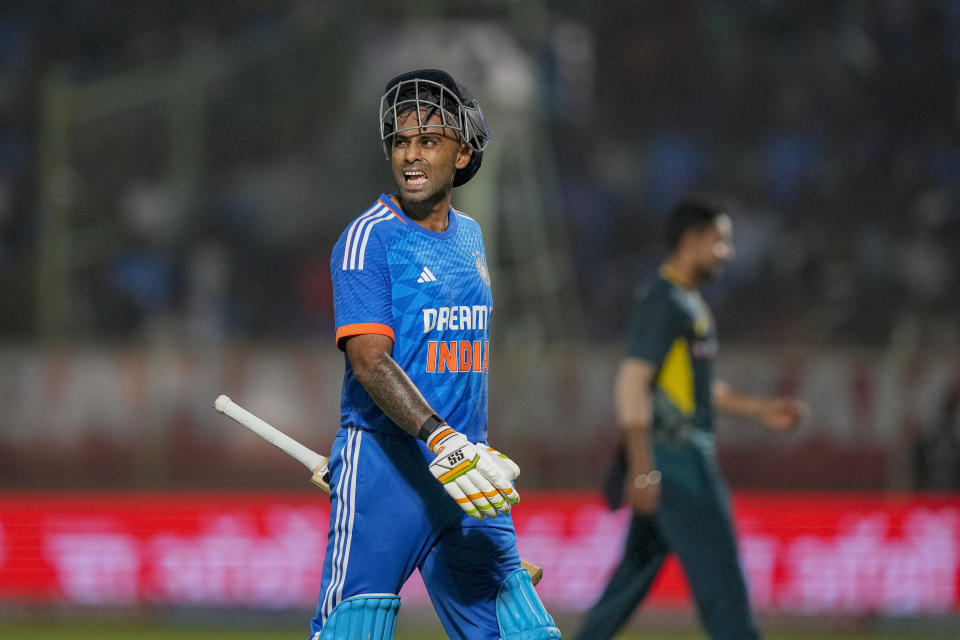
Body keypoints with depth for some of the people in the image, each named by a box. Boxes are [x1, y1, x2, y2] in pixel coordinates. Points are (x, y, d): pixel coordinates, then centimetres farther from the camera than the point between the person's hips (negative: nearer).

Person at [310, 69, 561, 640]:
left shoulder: (469, 236, 15)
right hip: (383, 474, -6)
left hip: (465, 465, 6)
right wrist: (441, 441, -32)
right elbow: (369, 360, -20)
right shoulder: (370, 238, -8)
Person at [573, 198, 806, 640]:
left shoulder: (688, 302, 18)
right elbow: (631, 384, -19)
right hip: (671, 461, -10)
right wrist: (642, 470, -23)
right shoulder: (662, 301, -13)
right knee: (721, 580, -8)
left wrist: (759, 409, 20)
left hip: (689, 462, 10)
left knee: (633, 577, 11)